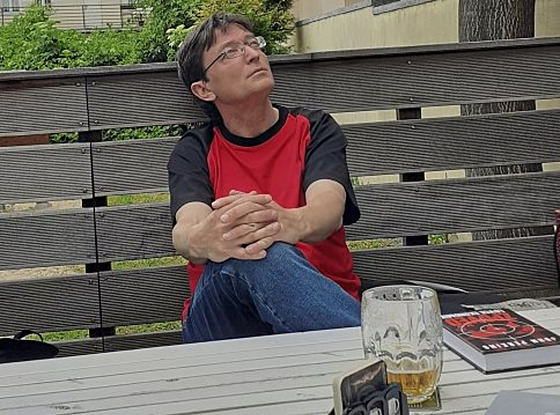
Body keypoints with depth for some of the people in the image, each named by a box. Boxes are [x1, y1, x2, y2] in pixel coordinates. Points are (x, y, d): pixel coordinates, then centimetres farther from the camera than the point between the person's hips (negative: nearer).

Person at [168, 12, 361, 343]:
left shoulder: (315, 129, 9)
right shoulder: (194, 151, 9)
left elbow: (330, 208, -13)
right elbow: (185, 231, -12)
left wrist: (288, 223, -39)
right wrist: (203, 240, -39)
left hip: (320, 299, 0)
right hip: (224, 319, 0)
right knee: (242, 248, -33)